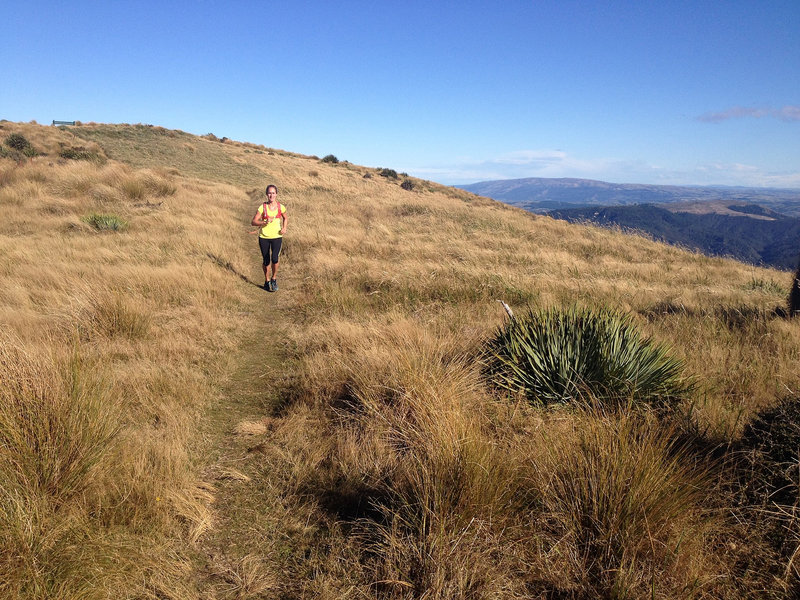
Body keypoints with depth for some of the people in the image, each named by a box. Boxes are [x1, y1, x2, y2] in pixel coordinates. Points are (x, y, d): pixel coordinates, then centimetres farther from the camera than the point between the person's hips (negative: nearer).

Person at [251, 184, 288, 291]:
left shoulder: (281, 207, -1)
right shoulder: (262, 207, -7)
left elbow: (285, 218, 19)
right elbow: (253, 222, -8)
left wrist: (284, 228, 1)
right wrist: (264, 222, -24)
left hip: (277, 237, 0)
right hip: (264, 237, 0)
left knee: (275, 258, -17)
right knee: (266, 261, 7)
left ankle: (274, 279, 8)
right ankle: (267, 281, 27)